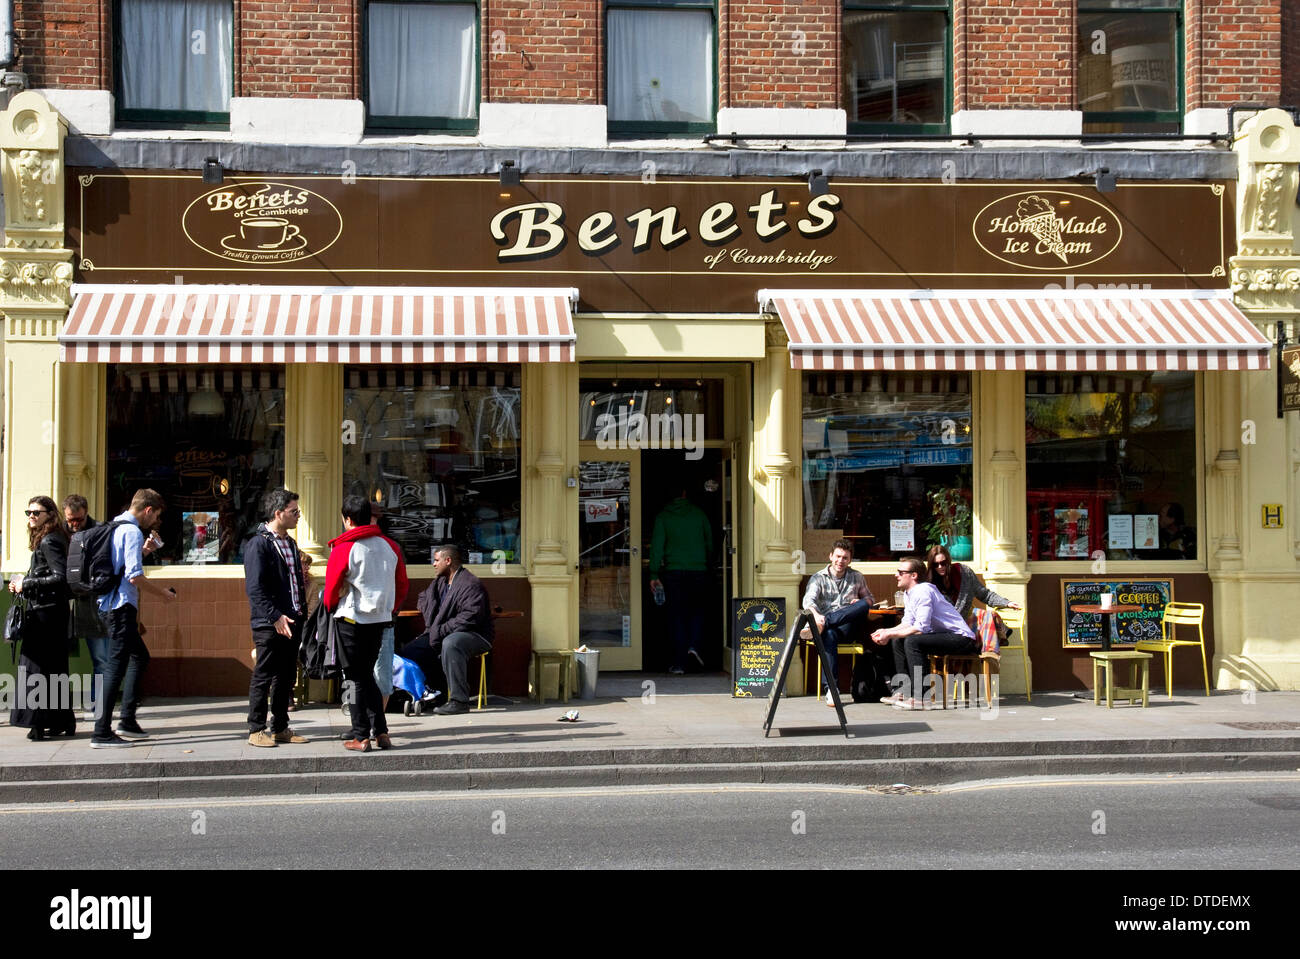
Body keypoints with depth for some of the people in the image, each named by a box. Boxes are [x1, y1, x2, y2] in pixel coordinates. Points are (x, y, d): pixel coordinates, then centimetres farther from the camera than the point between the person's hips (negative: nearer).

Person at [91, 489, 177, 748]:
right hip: (122, 607, -10)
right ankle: (101, 733, -8)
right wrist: (163, 593, -9)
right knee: (116, 666, -8)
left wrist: (144, 550, 21)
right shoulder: (133, 532, -14)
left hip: (110, 604, 10)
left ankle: (127, 721, 20)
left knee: (140, 657, 20)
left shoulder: (115, 527, 15)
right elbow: (134, 576, -21)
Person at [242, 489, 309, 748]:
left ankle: (280, 728, 20)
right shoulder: (258, 544, -11)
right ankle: (256, 730, 6)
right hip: (270, 624, -8)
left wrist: (303, 614, 15)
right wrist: (275, 617, -23)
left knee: (287, 677, 12)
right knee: (263, 677, -1)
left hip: (292, 621, 8)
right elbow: (255, 588, -17)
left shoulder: (290, 543, 17)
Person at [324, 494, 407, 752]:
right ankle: (381, 732, 11)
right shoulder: (389, 546, 4)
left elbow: (331, 588, -6)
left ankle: (361, 737, 5)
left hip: (352, 619, -5)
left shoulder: (343, 549, -11)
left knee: (357, 678, 3)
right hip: (380, 618, 5)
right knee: (368, 674, 17)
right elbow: (402, 587, 9)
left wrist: (331, 608, 14)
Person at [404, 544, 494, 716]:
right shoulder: (439, 582, 15)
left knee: (450, 643, -41)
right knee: (408, 651, -3)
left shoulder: (471, 584, -14)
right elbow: (423, 599, 33)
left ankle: (459, 701, -42)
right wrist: (432, 627, 13)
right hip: (442, 635, 9)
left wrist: (441, 630, -24)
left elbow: (470, 617, -25)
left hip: (475, 635, -9)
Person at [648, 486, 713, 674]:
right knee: (698, 609, 17)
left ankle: (679, 663, 1)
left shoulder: (662, 517, 2)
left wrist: (654, 575, -2)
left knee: (677, 616, 4)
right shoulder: (698, 513, 5)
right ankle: (694, 645, -7)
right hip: (698, 569, 0)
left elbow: (657, 546, -3)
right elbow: (710, 540, 12)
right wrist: (707, 563, 26)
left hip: (673, 571, 0)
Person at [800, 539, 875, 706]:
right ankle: (830, 688, -46)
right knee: (829, 635, -40)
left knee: (863, 605, -29)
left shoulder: (857, 577, 18)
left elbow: (869, 598, 26)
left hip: (848, 626, 2)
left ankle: (822, 624, -44)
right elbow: (809, 599, -10)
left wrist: (862, 602, -1)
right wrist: (816, 614, -34)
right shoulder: (818, 578, 8)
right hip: (830, 626, -2)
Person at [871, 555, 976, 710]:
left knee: (912, 642, -28)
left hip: (961, 637, -11)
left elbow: (920, 628, -26)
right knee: (898, 641, 11)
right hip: (943, 635, 11)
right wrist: (886, 632, -3)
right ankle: (904, 691, 9)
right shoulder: (908, 593, 10)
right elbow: (908, 623, 14)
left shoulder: (922, 591, -21)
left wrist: (890, 634, -20)